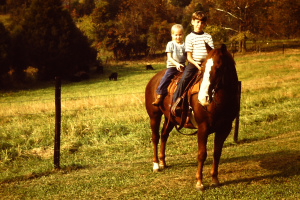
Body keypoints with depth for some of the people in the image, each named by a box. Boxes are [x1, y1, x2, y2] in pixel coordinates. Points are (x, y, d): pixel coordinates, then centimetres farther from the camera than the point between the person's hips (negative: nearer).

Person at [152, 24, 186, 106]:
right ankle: (159, 96, -8)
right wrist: (176, 64, -18)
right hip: (172, 66, -3)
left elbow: (186, 57, 11)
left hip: (182, 66, 3)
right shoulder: (170, 44, -1)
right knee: (165, 79, -15)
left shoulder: (184, 45, 7)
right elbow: (169, 57, -5)